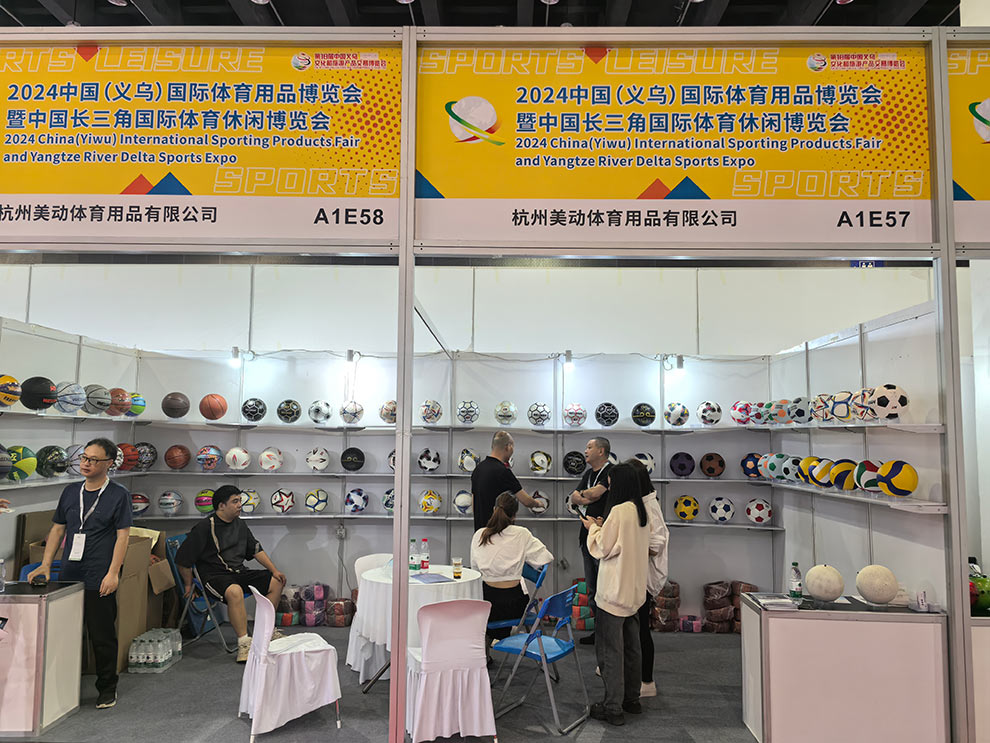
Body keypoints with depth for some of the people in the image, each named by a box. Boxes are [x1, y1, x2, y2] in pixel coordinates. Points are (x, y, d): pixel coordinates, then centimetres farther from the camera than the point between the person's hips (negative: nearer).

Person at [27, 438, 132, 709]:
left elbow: (123, 535, -8)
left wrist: (113, 573, -14)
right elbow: (58, 528, 16)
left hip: (99, 579, -5)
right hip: (68, 575, 5)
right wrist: (46, 564, 6)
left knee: (102, 636, 2)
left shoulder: (118, 494, -5)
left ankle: (107, 688, 17)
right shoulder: (71, 492, 11)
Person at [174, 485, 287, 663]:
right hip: (215, 575, -8)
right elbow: (183, 560, -9)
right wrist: (189, 585, -2)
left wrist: (274, 571, 10)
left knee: (276, 582, 2)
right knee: (235, 591, -39)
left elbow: (256, 550, 18)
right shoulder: (204, 528, -12)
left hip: (239, 572, 8)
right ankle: (244, 643, -32)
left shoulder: (239, 524, 12)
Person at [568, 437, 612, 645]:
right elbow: (574, 498, 10)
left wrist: (582, 494, -1)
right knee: (592, 589, 14)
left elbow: (595, 493, -22)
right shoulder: (588, 474, 17)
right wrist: (586, 498, -11)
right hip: (588, 536, 9)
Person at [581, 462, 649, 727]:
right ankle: (632, 699, 30)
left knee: (610, 650, 0)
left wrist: (593, 528, 1)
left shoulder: (618, 511, -20)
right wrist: (602, 527, 12)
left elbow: (602, 549, -14)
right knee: (631, 647, 18)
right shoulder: (641, 511, 7)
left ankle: (613, 708, 7)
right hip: (634, 590, 9)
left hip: (614, 592, -9)